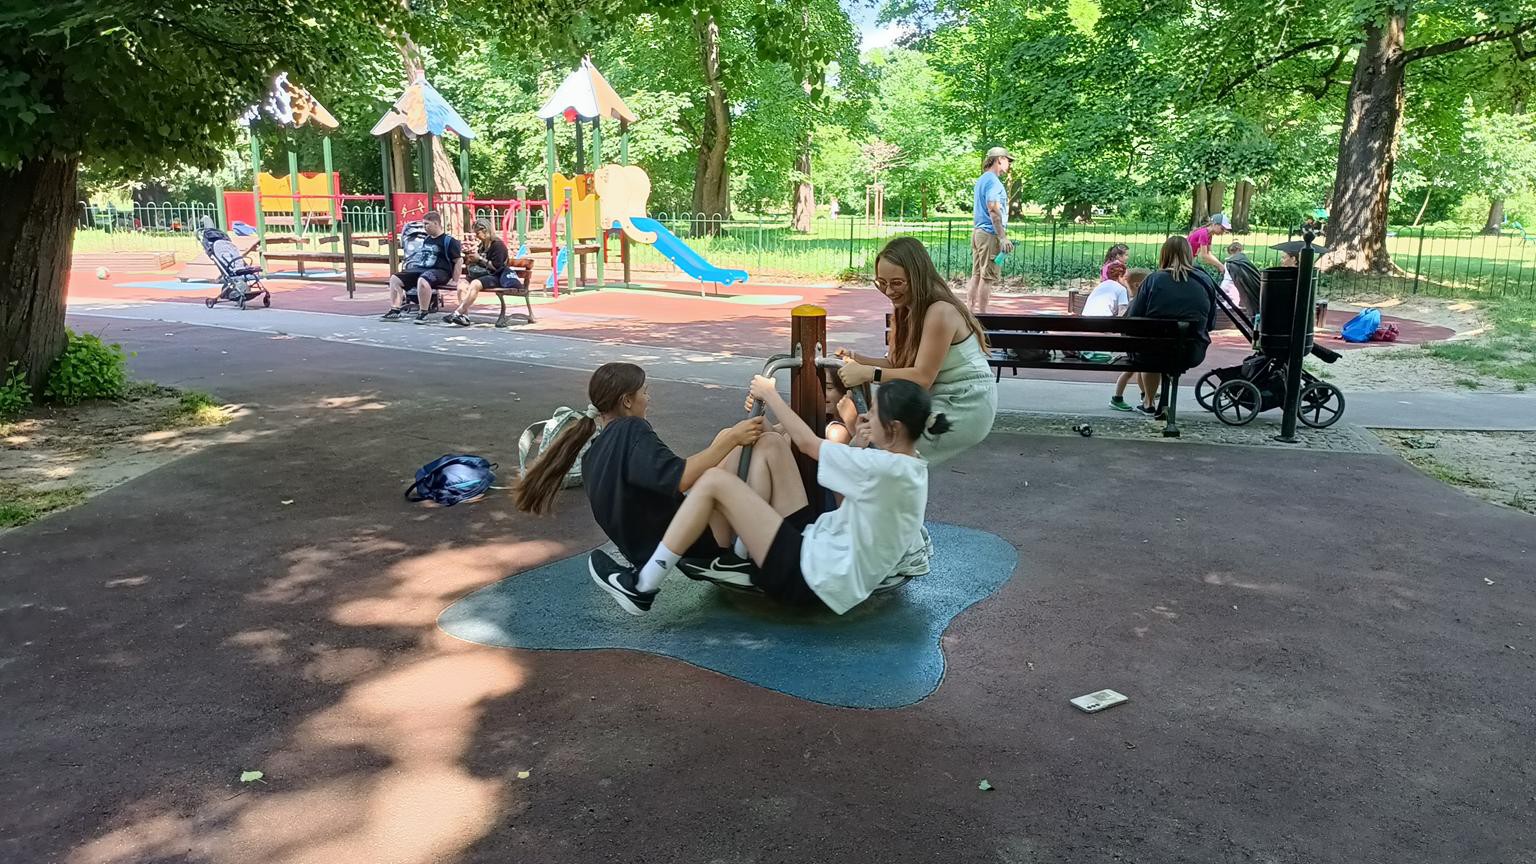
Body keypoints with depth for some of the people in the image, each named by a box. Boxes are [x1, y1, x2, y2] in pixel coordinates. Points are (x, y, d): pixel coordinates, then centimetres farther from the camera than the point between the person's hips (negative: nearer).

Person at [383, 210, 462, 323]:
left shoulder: (449, 240, -5)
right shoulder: (427, 239, 19)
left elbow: (459, 260, -9)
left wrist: (455, 281, -14)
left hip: (439, 271, -9)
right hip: (420, 269, 9)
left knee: (422, 280, -41)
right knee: (395, 278, -3)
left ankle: (423, 313, -28)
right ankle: (395, 310, -8)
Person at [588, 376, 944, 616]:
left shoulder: (883, 468, -21)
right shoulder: (913, 470, 7)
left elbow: (806, 443, -11)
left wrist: (770, 394, 3)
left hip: (813, 577, -10)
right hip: (820, 548, 10)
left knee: (715, 481, -13)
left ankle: (642, 587, -5)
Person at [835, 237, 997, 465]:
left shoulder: (940, 313, -22)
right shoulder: (906, 310, 8)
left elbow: (922, 378, -23)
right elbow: (895, 364, 5)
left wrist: (868, 373, -27)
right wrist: (856, 359, -10)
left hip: (966, 409, -9)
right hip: (939, 400, 9)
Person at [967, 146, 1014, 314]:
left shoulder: (981, 180, 19)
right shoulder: (993, 181, -11)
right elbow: (993, 209, -20)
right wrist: (1003, 237, -23)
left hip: (977, 232, 10)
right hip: (990, 234, -10)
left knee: (977, 275, 10)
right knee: (988, 277, -6)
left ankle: (969, 311, 10)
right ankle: (982, 314, -5)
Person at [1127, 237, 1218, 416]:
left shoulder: (1152, 280, -5)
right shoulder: (1205, 282, 3)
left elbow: (1133, 319, -5)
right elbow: (1211, 323, 10)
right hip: (1192, 354, 2)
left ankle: (1149, 403, 42)